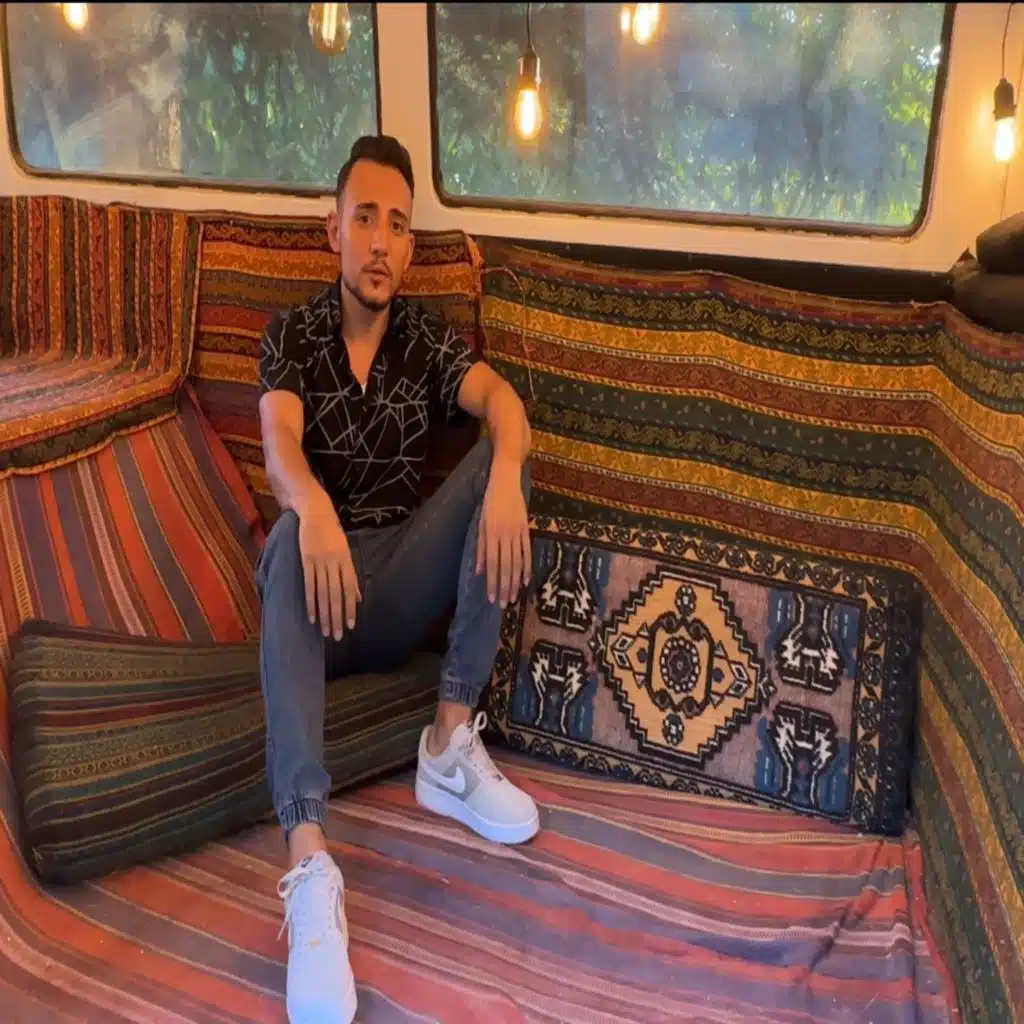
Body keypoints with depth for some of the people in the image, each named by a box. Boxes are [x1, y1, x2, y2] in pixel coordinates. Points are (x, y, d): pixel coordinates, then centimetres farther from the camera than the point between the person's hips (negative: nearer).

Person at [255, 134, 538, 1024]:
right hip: (320, 576, -2)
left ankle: (453, 743, -25)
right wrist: (313, 506, -42)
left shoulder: (429, 341, 8)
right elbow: (279, 437, -17)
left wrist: (504, 476, -38)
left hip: (401, 588, 2)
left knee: (502, 452, -20)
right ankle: (309, 860, -52)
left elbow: (500, 397, -13)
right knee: (294, 542, -37)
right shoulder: (292, 336, 4)